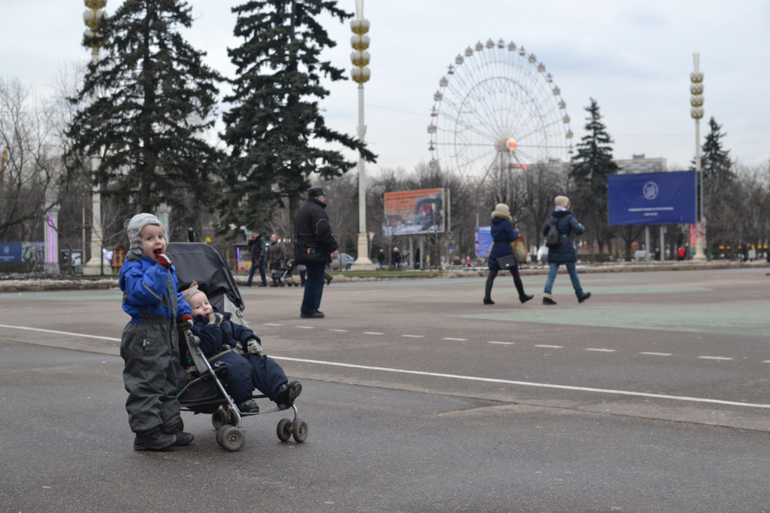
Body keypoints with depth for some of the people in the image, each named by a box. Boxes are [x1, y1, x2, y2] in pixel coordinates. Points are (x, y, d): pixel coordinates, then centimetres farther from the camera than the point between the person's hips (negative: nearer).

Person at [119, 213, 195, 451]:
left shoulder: (167, 267, 14)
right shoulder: (134, 268, -13)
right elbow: (141, 293, -30)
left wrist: (184, 313, 11)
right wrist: (159, 270, -30)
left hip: (168, 331, 9)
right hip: (145, 335, -9)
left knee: (169, 382, 15)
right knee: (146, 384, -5)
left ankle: (169, 427, 25)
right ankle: (147, 433, 0)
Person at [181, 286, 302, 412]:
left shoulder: (222, 319, 28)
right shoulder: (195, 328, 1)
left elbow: (240, 331, 28)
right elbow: (208, 346, -18)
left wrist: (252, 341, 9)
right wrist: (213, 325, -14)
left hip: (239, 353, 8)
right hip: (217, 357, -8)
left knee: (262, 362, -14)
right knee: (239, 365, -37)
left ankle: (281, 391, -26)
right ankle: (243, 400, -28)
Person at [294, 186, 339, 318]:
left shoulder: (302, 210, 20)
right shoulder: (317, 211, -14)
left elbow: (298, 232, 26)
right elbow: (324, 232, -22)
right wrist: (333, 248, -16)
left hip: (304, 252, 10)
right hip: (316, 252, -10)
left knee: (313, 280, 17)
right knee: (315, 280, -6)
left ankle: (307, 309, 19)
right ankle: (309, 310, -5)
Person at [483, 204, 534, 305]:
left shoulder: (494, 223, 11)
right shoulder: (507, 223, -11)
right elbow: (511, 238, -13)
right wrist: (516, 232, 8)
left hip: (495, 251, 6)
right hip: (506, 251, -6)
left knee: (492, 274, -1)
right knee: (515, 273, 9)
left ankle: (487, 297, -14)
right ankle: (522, 296, 19)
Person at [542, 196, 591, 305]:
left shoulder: (553, 218, 12)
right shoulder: (569, 217, -5)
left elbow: (544, 231, 17)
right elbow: (578, 230, -15)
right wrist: (582, 227, 6)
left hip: (553, 250, 4)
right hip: (566, 249, -4)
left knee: (552, 272, -2)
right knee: (573, 273, 9)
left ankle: (547, 295, -18)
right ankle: (580, 295, 22)